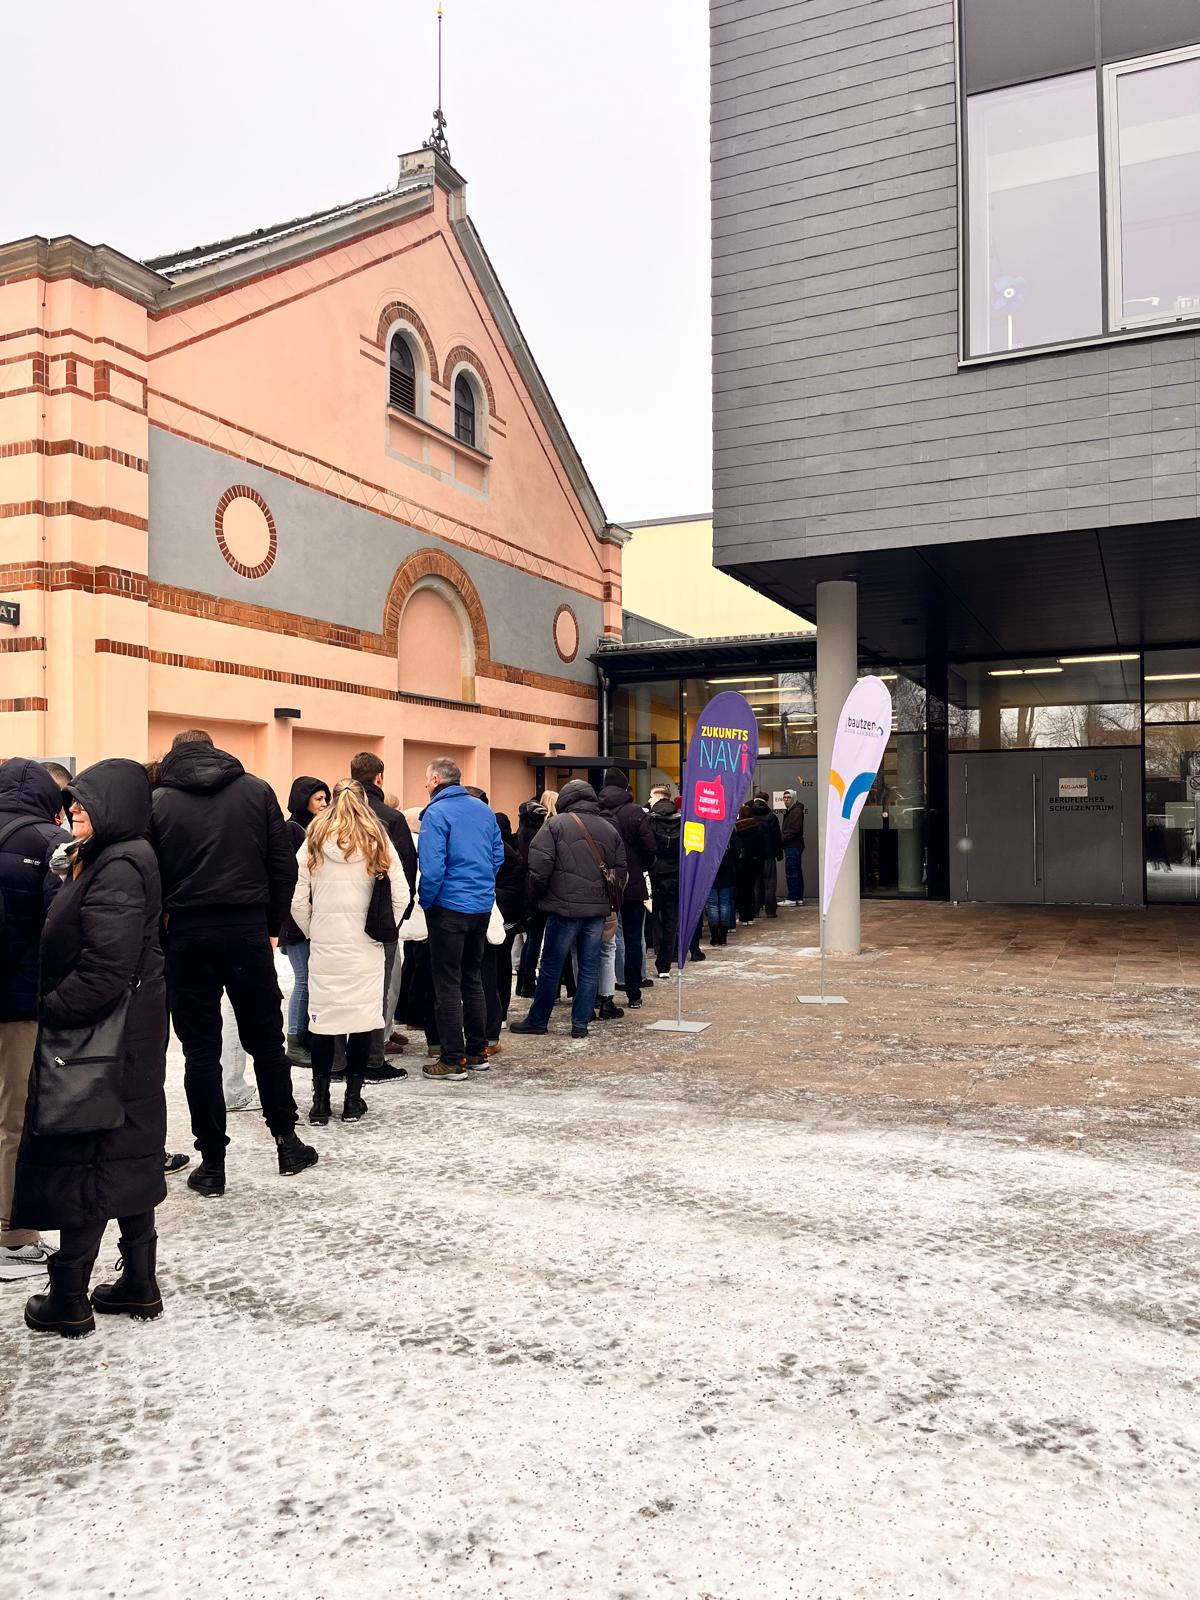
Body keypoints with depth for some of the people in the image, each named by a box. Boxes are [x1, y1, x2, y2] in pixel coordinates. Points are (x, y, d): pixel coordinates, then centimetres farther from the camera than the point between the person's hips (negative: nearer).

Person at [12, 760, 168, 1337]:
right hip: (131, 1032, 10)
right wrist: (56, 1006, 5)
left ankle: (68, 1299, 15)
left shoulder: (118, 868, -19)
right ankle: (139, 1284, 26)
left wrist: (52, 1009, -14)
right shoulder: (103, 860, 11)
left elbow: (107, 967, -25)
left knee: (79, 1159, 2)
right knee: (127, 1154, 15)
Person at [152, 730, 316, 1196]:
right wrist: (273, 923, 8)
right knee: (266, 1040, 13)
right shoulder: (256, 791, 3)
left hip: (187, 934, -1)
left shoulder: (159, 802, 1)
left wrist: (159, 926, 12)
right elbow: (283, 864, 1)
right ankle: (286, 1142, 20)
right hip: (248, 929, 1)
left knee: (200, 1049, 6)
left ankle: (212, 1162, 11)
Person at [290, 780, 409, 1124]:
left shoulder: (313, 841, 1)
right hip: (365, 945, 0)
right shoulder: (378, 841, 0)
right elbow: (401, 895, -4)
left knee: (322, 1018, 7)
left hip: (324, 945, 1)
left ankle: (320, 1100, 9)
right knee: (362, 1017, 5)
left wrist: (312, 931, 13)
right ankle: (353, 1099, 9)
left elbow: (298, 902, -2)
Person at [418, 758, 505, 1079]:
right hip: (483, 905, 7)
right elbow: (498, 855, 12)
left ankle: (452, 1061, 3)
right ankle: (477, 1052, 22)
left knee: (447, 984, 1)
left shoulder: (436, 813, -13)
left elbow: (432, 867, -19)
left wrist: (426, 902, -5)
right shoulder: (483, 809, 8)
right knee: (473, 979, 17)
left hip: (450, 907, -7)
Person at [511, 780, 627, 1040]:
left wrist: (535, 897, 4)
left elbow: (539, 866, -10)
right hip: (598, 908, 4)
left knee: (551, 966, 6)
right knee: (590, 967, 9)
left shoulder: (556, 824, -4)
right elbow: (622, 870, 11)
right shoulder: (609, 827, 10)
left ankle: (537, 1020, 16)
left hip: (565, 906, -4)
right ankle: (581, 1023, 12)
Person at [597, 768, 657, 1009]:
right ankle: (633, 994, 11)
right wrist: (642, 868, 9)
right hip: (632, 885, -2)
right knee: (633, 939, 8)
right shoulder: (634, 812, -9)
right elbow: (650, 849, -11)